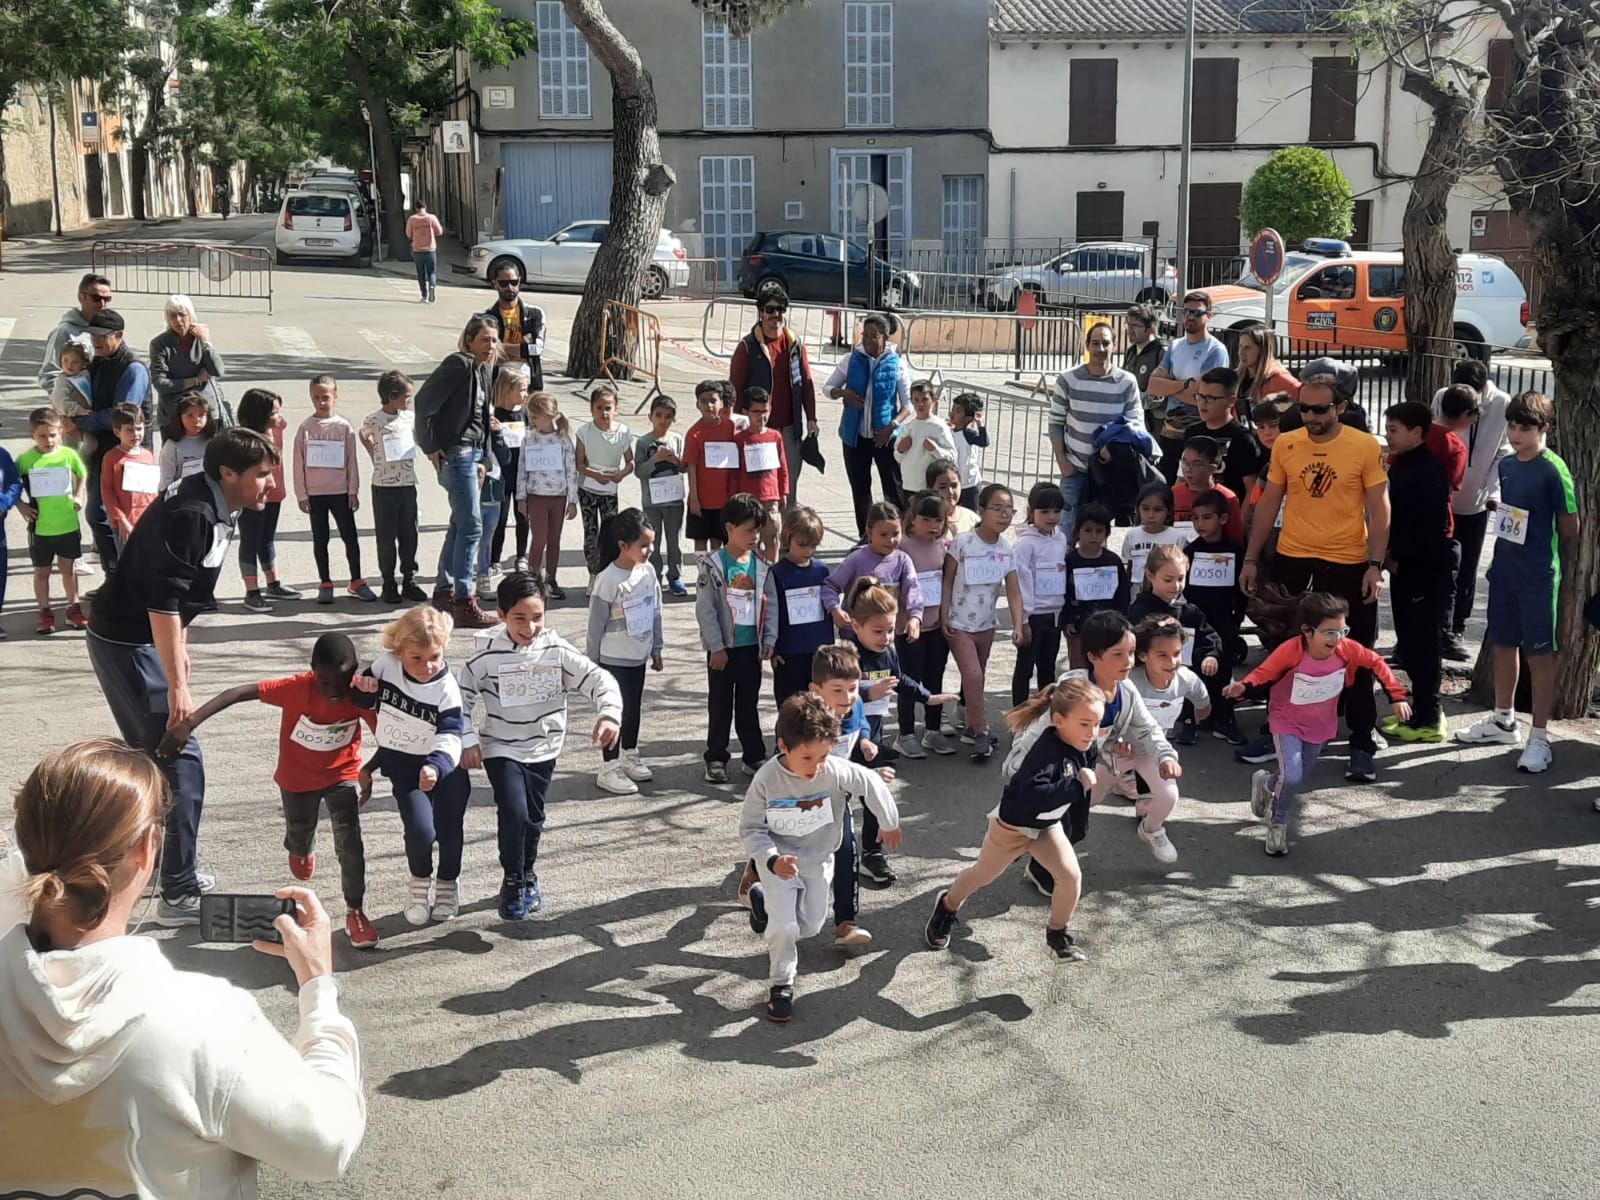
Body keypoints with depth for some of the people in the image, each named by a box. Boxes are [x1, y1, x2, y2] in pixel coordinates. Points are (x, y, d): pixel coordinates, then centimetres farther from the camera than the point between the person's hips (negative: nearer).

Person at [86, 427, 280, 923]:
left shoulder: (212, 508, 6)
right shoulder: (191, 515, -24)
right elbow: (163, 602, -28)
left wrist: (179, 649, 25)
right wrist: (178, 686, -27)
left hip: (137, 637, 10)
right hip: (126, 641, -10)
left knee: (157, 753, 19)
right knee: (180, 761, -8)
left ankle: (163, 864, 33)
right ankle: (180, 894, -3)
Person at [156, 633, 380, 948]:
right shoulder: (297, 688, -33)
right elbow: (239, 693, -34)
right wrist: (189, 724, -40)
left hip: (341, 775, 0)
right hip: (297, 778, 0)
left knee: (350, 841, -16)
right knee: (299, 836, 22)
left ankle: (355, 912, 3)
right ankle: (300, 849, 62)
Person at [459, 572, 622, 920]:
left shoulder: (557, 650, -12)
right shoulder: (488, 655, -15)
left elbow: (598, 679, -14)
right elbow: (462, 697, -4)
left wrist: (609, 713, -31)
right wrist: (468, 741, -10)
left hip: (543, 749, 3)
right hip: (501, 749, -3)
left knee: (533, 819, 17)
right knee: (514, 813, -18)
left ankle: (528, 875, 43)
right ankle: (513, 882, 5)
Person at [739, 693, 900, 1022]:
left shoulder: (836, 772, -27)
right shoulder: (766, 780, -28)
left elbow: (871, 785, -10)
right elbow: (750, 829, -18)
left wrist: (889, 824, 3)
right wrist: (772, 860, -34)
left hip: (819, 859, 3)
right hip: (779, 861, -3)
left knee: (812, 925, 16)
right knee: (783, 926, -14)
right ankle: (780, 983, 12)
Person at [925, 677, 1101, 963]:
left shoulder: (1087, 751, -14)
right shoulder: (1047, 750, -38)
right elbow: (1032, 794, -52)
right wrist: (1077, 785, -49)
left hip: (1047, 825, 6)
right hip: (1013, 824, -6)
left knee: (1071, 876, -9)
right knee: (983, 874, 17)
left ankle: (1057, 935, 14)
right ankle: (948, 905, 47)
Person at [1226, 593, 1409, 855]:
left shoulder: (1347, 649, -21)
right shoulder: (1290, 651, -31)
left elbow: (1377, 663, -5)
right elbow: (1263, 673, -21)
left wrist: (1397, 697, -7)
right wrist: (1243, 686, -41)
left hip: (1321, 725, 5)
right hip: (1288, 722, -4)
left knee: (1299, 776, 17)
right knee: (1292, 776, -20)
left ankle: (1266, 784, 52)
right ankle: (1277, 823, 9)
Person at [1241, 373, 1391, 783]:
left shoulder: (1365, 446, -7)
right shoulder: (1285, 444, 1)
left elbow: (1379, 509, -5)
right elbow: (1269, 504, 7)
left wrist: (1376, 565, -12)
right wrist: (1251, 559, 6)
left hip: (1347, 564, -3)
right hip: (1291, 560, 3)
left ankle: (1362, 744, 13)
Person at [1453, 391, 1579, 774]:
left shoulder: (1553, 470, -15)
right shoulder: (1507, 464, 5)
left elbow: (1570, 529, -9)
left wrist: (1543, 552, 3)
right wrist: (1503, 556, 11)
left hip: (1537, 576, -7)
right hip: (1503, 569, 7)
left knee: (1539, 654, 1)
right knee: (1503, 644, 17)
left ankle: (1539, 738, 8)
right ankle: (1504, 721, 33)